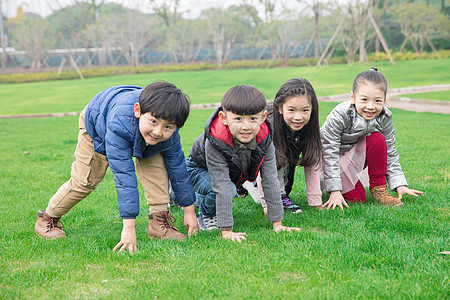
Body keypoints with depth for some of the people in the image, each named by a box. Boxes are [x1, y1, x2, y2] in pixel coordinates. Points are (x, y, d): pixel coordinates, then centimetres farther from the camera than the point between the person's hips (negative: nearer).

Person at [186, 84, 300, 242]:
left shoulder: (264, 140, -29)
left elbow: (270, 181, -25)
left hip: (234, 170, 6)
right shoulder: (216, 142, -42)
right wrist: (227, 231, -41)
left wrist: (277, 223, -24)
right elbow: (222, 187, -43)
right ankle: (206, 214, 1)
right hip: (200, 169, -6)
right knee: (219, 189, -29)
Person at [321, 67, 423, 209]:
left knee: (377, 139, -24)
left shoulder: (384, 118, -17)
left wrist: (400, 185, -13)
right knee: (356, 198, -18)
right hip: (336, 158, -4)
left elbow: (390, 152, -7)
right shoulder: (339, 116, -31)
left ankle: (378, 189, -11)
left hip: (357, 153, 4)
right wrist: (335, 191, -32)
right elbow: (329, 154, -29)